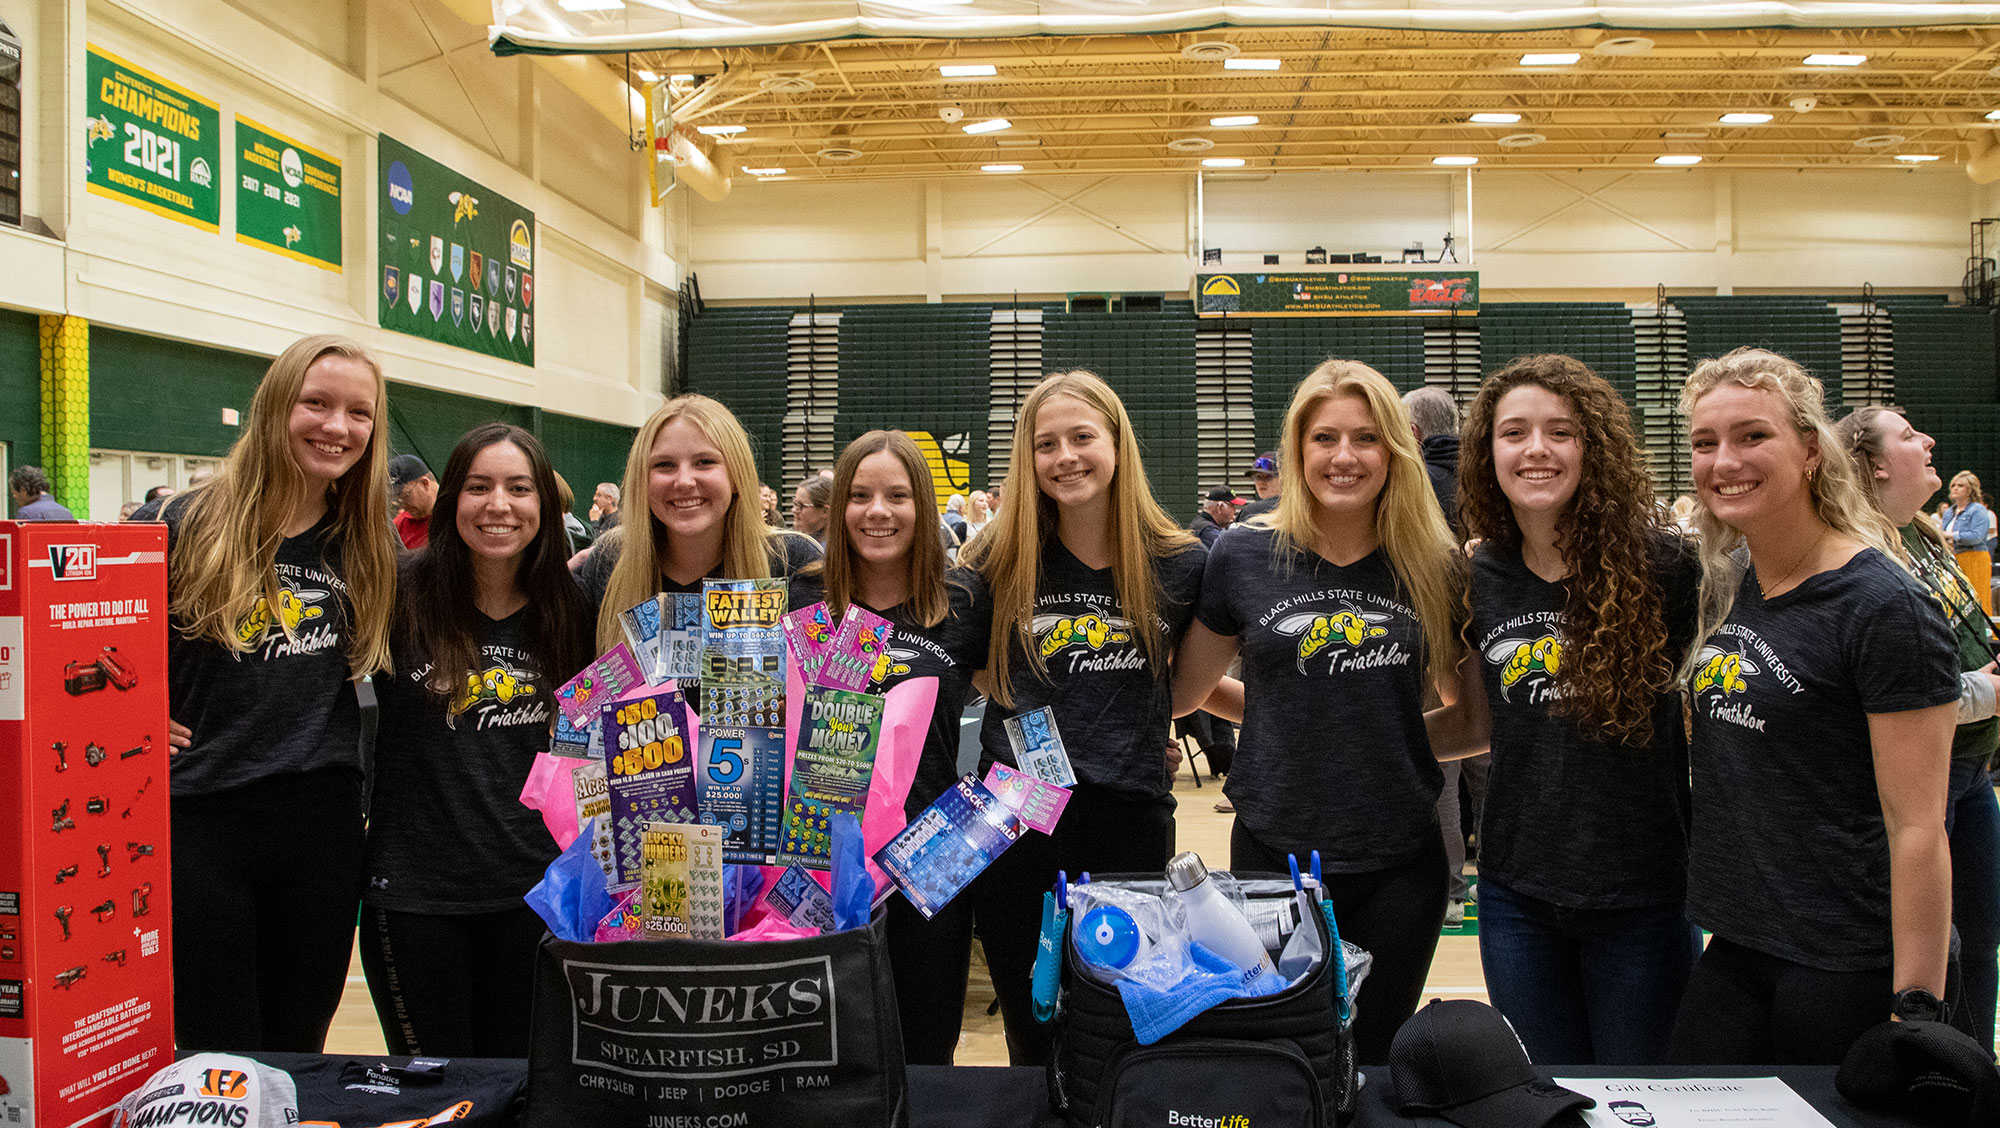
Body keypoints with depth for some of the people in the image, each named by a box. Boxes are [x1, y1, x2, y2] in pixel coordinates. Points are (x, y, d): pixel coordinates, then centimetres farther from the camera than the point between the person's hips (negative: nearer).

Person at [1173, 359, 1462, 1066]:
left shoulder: (1434, 568, -1)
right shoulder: (1244, 558, -5)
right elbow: (1185, 690, 5)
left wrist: (1390, 740, -2)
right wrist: (1287, 720, -1)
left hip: (1399, 862, 1)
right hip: (1276, 852, -1)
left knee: (1374, 1060, 15)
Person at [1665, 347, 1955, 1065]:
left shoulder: (1883, 606, -16)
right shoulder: (1725, 586, 5)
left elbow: (1916, 826, -18)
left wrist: (1914, 1011, -18)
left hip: (1848, 969, -6)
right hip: (1735, 951, 7)